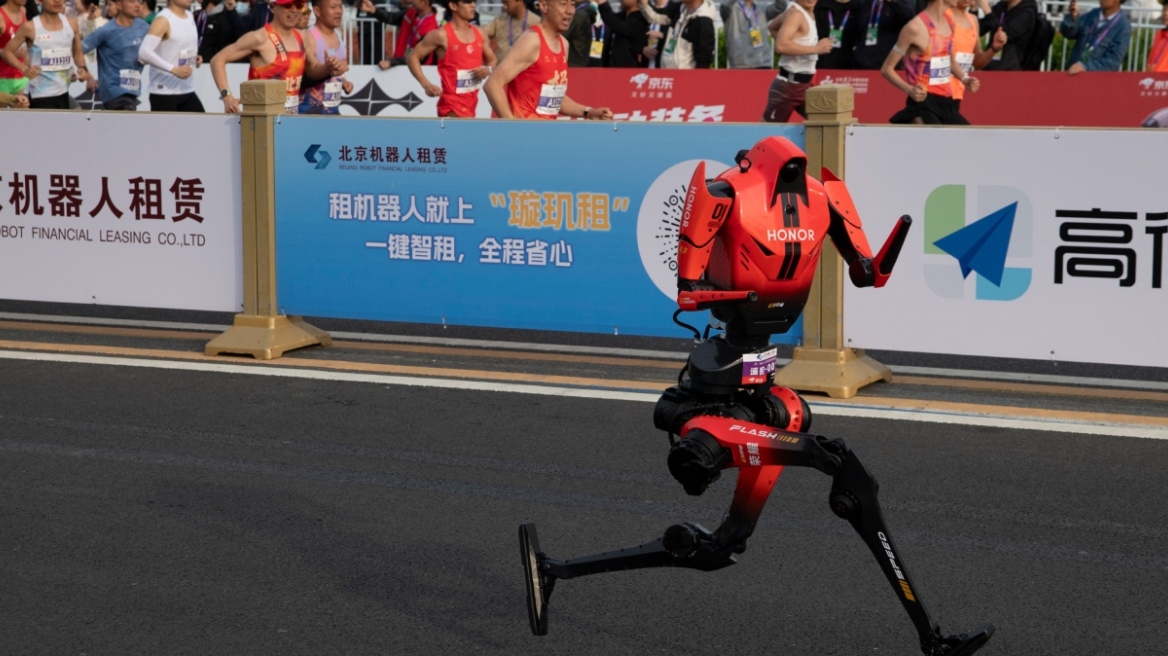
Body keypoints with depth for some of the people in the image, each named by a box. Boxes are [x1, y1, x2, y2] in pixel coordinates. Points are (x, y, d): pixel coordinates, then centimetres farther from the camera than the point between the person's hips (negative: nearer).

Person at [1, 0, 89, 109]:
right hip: (40, 95, -6)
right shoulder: (30, 27, -9)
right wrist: (24, 68, -20)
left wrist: (82, 67, -4)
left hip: (63, 93, 6)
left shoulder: (71, 24, 5)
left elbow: (77, 53, 18)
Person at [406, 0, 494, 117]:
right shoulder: (442, 35, -12)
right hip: (453, 103, -8)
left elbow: (492, 59, 21)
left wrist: (488, 69, -4)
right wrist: (426, 84, -21)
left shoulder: (478, 33, 7)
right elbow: (412, 57, -8)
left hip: (470, 103, 8)